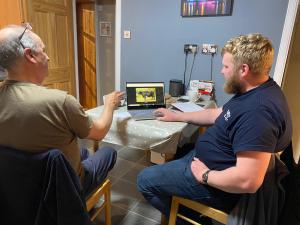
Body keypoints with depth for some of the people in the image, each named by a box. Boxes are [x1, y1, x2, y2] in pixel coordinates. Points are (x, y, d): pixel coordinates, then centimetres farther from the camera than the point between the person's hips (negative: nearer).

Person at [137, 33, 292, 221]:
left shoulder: (258, 111, -33)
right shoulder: (255, 91, 1)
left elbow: (247, 181, -37)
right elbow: (217, 114, 12)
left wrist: (205, 175, -20)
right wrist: (177, 116, 15)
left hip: (220, 183, -10)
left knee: (145, 180, -1)